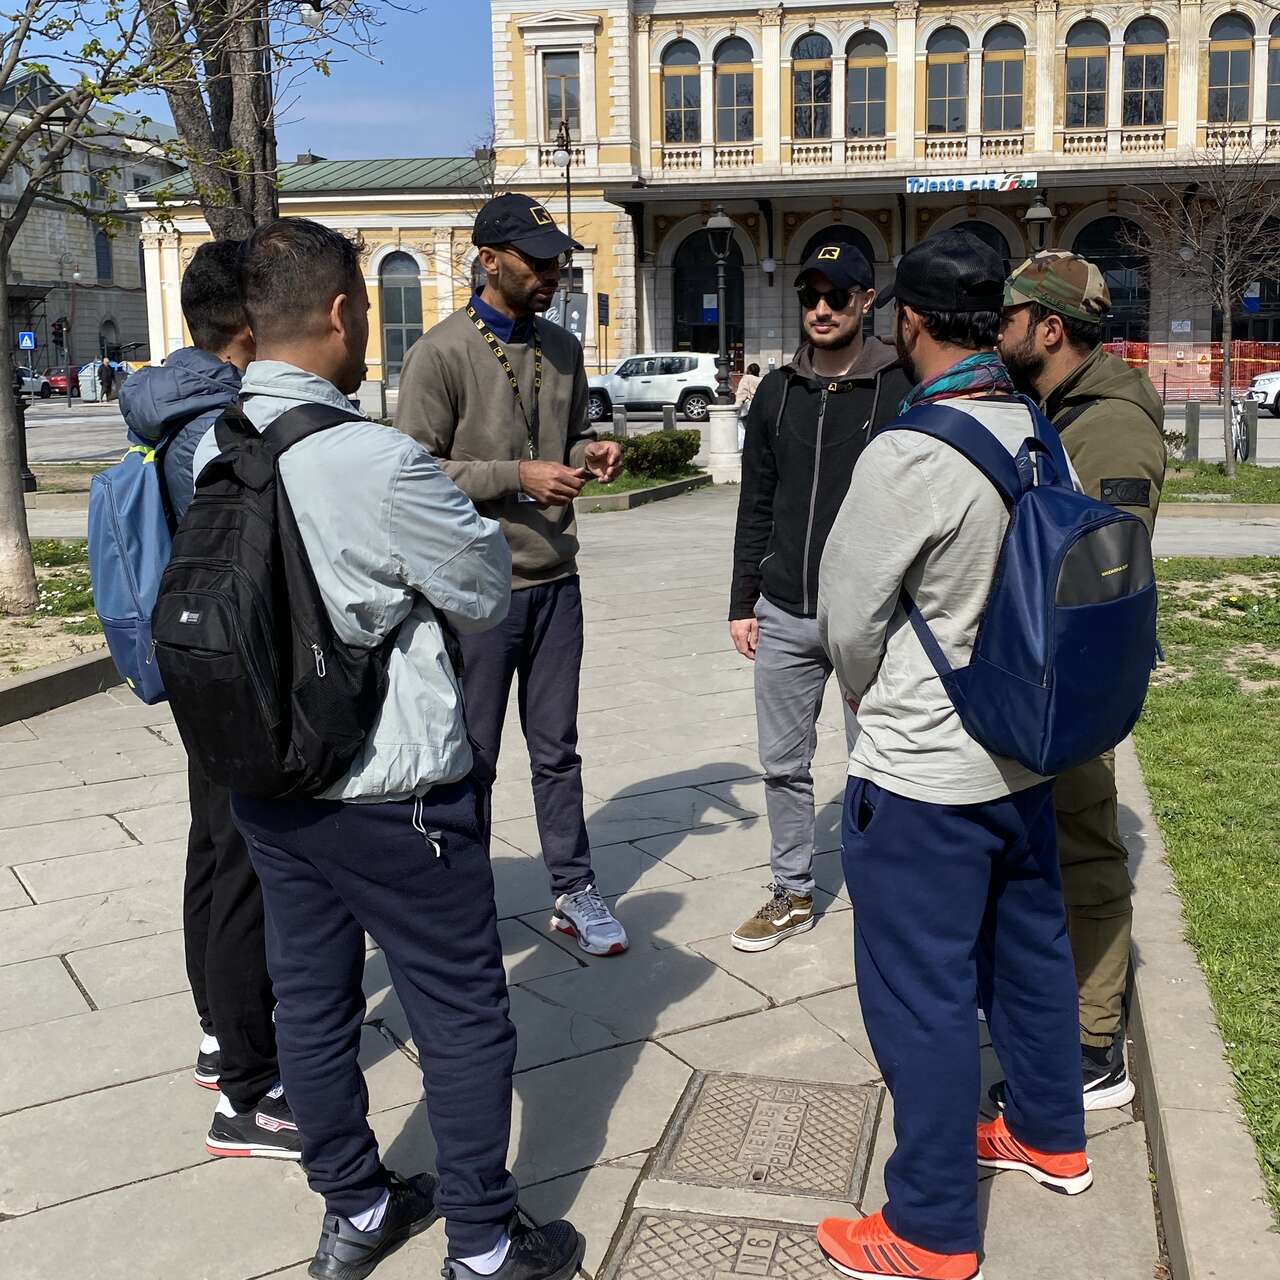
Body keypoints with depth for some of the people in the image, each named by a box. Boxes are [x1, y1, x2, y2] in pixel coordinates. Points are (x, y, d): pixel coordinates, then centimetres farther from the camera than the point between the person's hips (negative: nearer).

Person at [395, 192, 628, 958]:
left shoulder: (563, 348, 9)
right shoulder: (442, 353, -11)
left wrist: (592, 453, -3)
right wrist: (517, 477, -20)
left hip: (555, 580, 6)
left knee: (557, 748, 15)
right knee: (472, 758, 7)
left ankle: (575, 892, 27)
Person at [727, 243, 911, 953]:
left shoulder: (900, 390, -5)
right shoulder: (777, 392, 9)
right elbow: (755, 507, 13)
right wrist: (743, 602, 10)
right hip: (783, 618, 5)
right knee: (783, 765, 12)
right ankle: (792, 894, 28)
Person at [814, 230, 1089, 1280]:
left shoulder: (907, 456, -24)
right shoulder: (1044, 438, -1)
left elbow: (848, 621, -15)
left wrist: (878, 706, 6)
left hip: (922, 776, -8)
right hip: (1025, 756, 8)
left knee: (920, 994, 5)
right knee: (1030, 949, 23)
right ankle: (1050, 1135, 43)